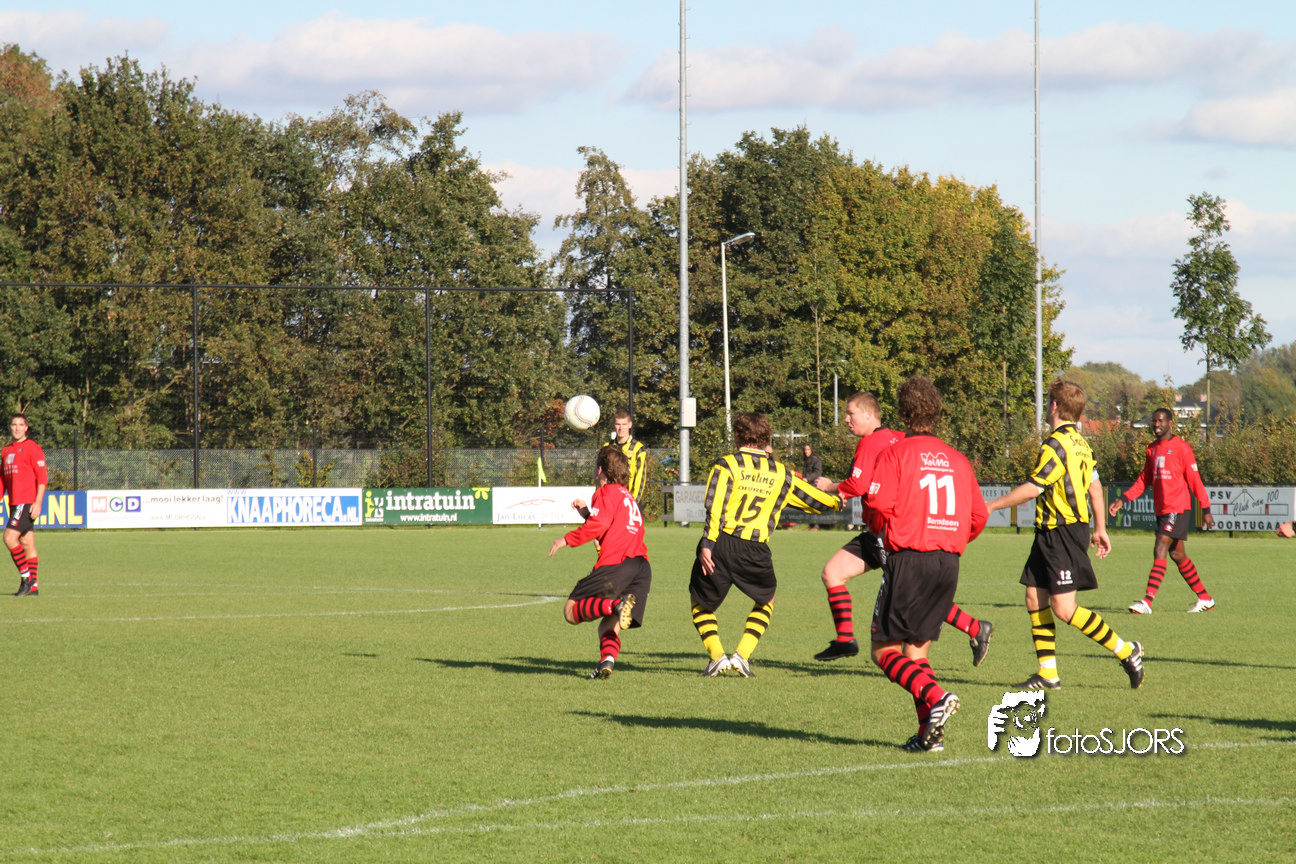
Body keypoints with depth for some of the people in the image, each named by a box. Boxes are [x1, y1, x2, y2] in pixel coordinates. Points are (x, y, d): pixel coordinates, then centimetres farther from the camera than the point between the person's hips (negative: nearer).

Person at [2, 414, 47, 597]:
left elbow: (43, 477, -11)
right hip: (15, 504, 8)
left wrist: (37, 503, -18)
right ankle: (32, 587, 8)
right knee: (27, 544, 7)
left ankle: (26, 578, -10)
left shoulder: (32, 448, -6)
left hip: (27, 503, -8)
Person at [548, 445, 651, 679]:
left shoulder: (606, 493, 4)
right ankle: (608, 659, -19)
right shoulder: (628, 497, 30)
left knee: (571, 610, -3)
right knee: (608, 626, 10)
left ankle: (616, 605, -28)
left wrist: (567, 539, -4)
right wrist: (587, 514, 34)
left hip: (616, 564, -8)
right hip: (641, 566, 8)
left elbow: (599, 526, -13)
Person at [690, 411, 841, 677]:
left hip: (720, 546, -1)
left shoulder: (726, 465, 3)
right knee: (766, 601, 27)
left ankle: (717, 655, 3)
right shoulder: (781, 474, 13)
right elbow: (815, 500, 26)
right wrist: (837, 501, 47)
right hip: (755, 552, 1)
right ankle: (742, 655, 12)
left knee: (701, 603, 18)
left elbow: (715, 507, -11)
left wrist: (707, 544, -16)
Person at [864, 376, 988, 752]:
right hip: (949, 562, 5)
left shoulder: (895, 453, -4)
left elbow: (878, 503, -15)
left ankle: (935, 697, -22)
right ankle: (930, 733, 3)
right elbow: (978, 516, 12)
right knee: (917, 649, 14)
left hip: (907, 557, -5)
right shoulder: (957, 459, 12)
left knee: (884, 651, 2)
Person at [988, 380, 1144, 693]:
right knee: (1035, 597, 8)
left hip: (1063, 533, -10)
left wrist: (992, 506, -9)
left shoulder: (1056, 444, -16)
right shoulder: (1079, 443, 14)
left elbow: (1033, 488, -18)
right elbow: (1094, 486, 20)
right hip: (1052, 534, 10)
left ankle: (1126, 652, -5)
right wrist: (1100, 528, 26)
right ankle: (1047, 673, 8)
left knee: (1064, 608, -11)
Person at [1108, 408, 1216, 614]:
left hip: (1178, 509, -8)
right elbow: (1144, 480, 18)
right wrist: (1124, 499, 9)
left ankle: (1147, 602, -20)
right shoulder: (1152, 449, 13)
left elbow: (1194, 480, -7)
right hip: (1161, 510, 8)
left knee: (1160, 551, -15)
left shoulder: (1181, 447, -7)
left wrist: (1206, 509, -7)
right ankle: (1205, 598, 24)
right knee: (1177, 555, 12)